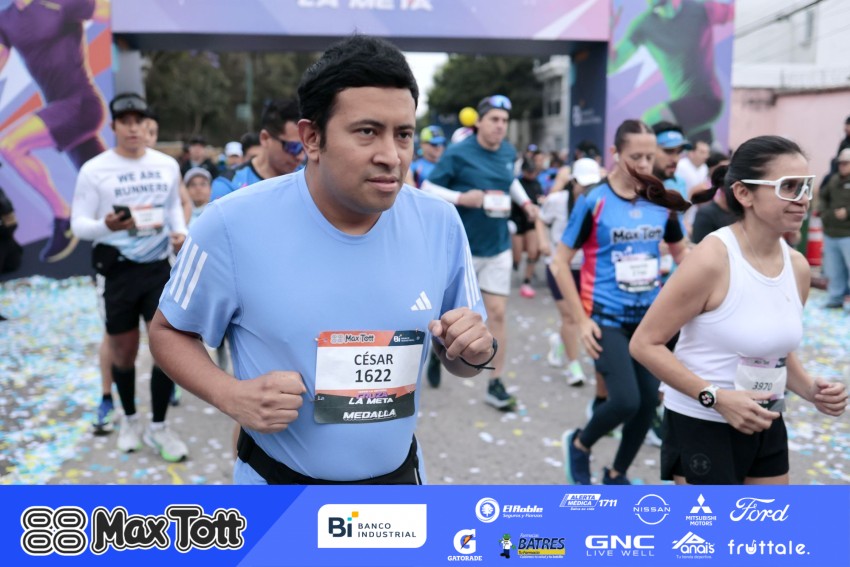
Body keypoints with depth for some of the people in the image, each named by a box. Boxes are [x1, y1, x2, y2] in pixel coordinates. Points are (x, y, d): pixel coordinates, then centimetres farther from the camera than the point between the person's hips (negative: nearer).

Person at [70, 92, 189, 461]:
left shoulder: (167, 165, 4)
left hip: (158, 267, 3)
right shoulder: (94, 170, -7)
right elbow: (78, 224, -8)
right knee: (123, 352, 10)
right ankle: (129, 419, 34)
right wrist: (106, 226, -29)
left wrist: (180, 231, -1)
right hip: (116, 269, -2)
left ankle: (158, 428, 14)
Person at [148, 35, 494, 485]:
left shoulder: (440, 224, -10)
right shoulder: (234, 225, -19)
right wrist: (231, 396, -22)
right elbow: (168, 332, -5)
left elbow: (456, 359, 2)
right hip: (277, 483, -2)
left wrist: (476, 351, -20)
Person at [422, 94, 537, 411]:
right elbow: (428, 189, -10)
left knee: (497, 314, 3)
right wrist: (462, 198, -24)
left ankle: (495, 384, 12)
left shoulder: (509, 153, 3)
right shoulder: (458, 153, -14)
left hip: (498, 247, 4)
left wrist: (525, 201, 7)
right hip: (462, 247, -4)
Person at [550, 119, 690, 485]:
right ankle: (579, 443, 17)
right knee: (625, 401, -16)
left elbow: (681, 252, 17)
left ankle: (616, 475, 30)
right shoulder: (594, 202, -11)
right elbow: (560, 264, -8)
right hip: (607, 318, -5)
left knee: (648, 402, 6)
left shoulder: (662, 203, 1)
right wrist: (581, 320, -11)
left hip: (649, 317, 5)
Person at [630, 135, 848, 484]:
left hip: (766, 427, 7)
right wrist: (716, 397, -26)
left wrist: (810, 390, -2)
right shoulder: (712, 259, -21)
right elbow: (645, 343, -20)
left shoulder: (798, 266, 1)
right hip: (701, 426, -7)